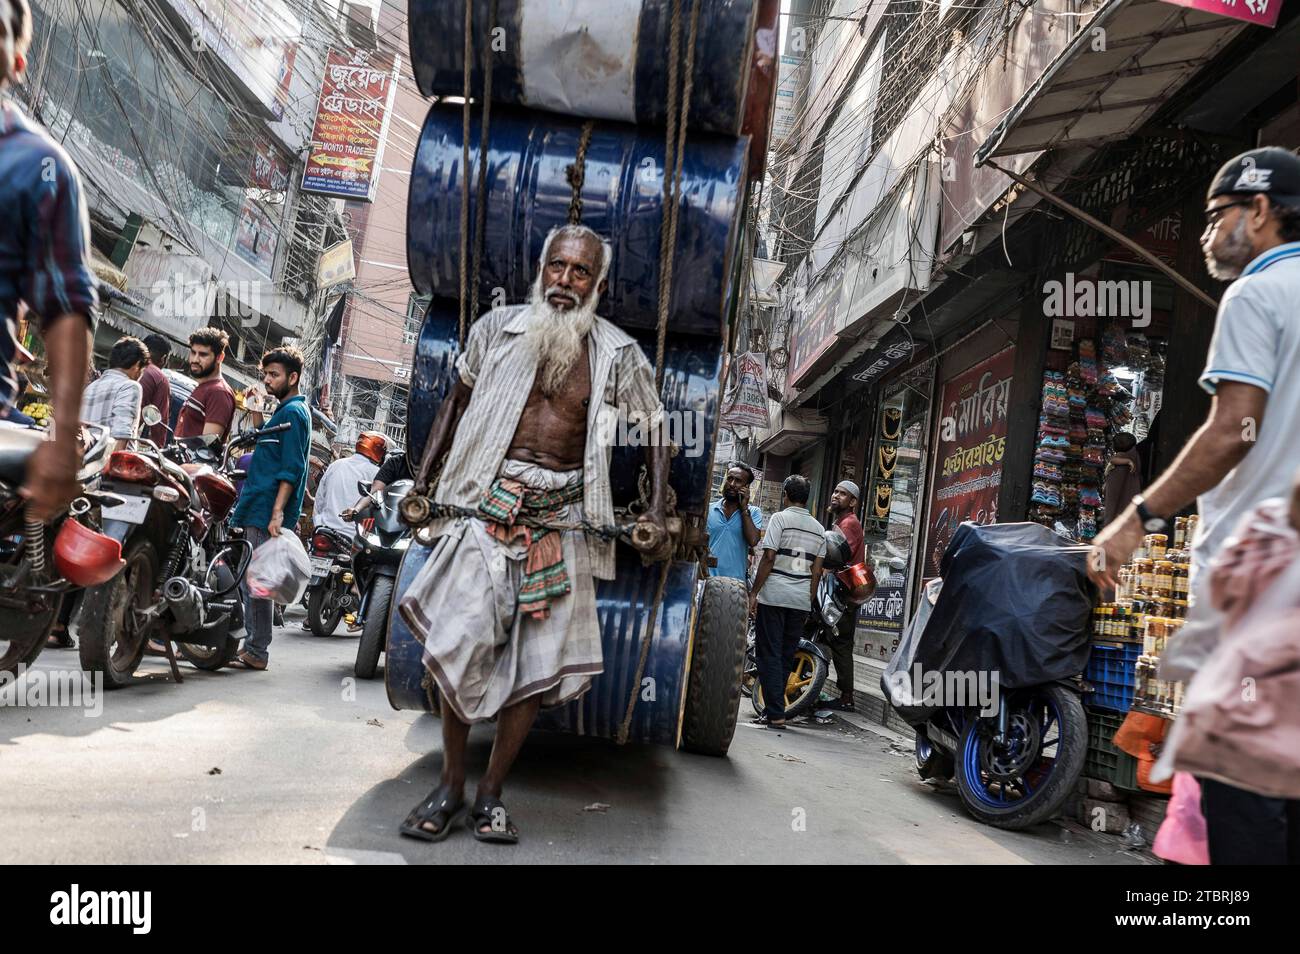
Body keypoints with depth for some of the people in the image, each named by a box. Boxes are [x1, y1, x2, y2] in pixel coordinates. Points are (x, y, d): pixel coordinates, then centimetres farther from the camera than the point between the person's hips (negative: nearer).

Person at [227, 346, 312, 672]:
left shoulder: (293, 411, -10)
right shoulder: (284, 411, 21)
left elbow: (292, 468, -19)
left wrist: (278, 512, -23)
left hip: (267, 511, -10)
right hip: (258, 510, 10)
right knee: (250, 580, 12)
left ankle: (255, 652, -4)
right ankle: (252, 646, 17)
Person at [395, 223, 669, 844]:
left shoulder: (617, 354, 0)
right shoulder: (497, 328, 1)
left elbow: (654, 427, 9)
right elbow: (457, 400, 15)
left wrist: (657, 512, -1)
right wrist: (421, 479, 13)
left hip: (562, 518, 1)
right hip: (491, 503, 0)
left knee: (540, 658, 3)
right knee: (460, 641, -8)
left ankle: (490, 795, 19)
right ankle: (450, 786, 13)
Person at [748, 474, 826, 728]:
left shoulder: (780, 518, -3)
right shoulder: (818, 529, 13)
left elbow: (769, 557, -11)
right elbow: (817, 571, 11)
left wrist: (754, 593, -7)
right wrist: (808, 604, 17)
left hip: (774, 595, -5)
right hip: (801, 600, 5)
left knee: (770, 655, -1)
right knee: (786, 656, 11)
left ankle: (775, 713, -5)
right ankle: (773, 711, 15)